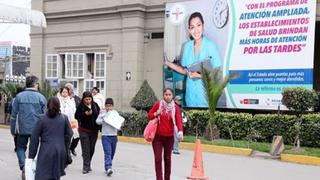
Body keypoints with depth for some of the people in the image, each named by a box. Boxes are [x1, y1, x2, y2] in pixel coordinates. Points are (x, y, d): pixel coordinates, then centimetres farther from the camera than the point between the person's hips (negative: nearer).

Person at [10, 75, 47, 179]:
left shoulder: (19, 96, -3)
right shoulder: (41, 97, -3)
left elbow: (13, 115, 0)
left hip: (23, 129, 0)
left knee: (20, 147, 16)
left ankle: (23, 166, -7)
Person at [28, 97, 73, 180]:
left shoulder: (42, 119, -3)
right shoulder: (64, 118, 3)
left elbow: (34, 138, 0)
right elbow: (69, 134, 8)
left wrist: (31, 155, 7)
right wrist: (66, 150, 20)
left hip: (46, 152, -3)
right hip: (61, 151, 3)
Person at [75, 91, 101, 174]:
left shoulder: (95, 105, 2)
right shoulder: (80, 106, -6)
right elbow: (76, 116, -8)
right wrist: (85, 114, -24)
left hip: (94, 130, 3)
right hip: (84, 130, -3)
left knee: (91, 148, 10)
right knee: (85, 149, -6)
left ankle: (88, 165, 24)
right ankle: (86, 166, -4)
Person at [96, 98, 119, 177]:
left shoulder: (115, 112, 10)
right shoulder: (103, 112, 3)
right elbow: (97, 121, -7)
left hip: (114, 135, 3)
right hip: (105, 135, -3)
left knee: (112, 153, 10)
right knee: (107, 152, -14)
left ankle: (107, 167, 24)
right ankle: (109, 168, -21)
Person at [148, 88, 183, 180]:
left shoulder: (175, 107, -3)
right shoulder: (158, 104, -3)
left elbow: (178, 120, -17)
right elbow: (149, 115, 6)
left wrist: (180, 131, -34)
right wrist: (156, 113, -15)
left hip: (169, 137, 1)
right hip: (157, 136, -1)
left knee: (167, 159, 12)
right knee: (158, 158, -7)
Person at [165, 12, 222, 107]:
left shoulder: (210, 45, -13)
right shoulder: (187, 46, 2)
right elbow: (185, 70, 10)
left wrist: (199, 75, -22)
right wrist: (168, 63, 3)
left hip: (206, 92, -4)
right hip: (191, 92, 5)